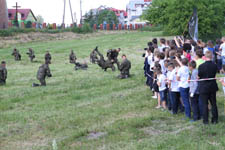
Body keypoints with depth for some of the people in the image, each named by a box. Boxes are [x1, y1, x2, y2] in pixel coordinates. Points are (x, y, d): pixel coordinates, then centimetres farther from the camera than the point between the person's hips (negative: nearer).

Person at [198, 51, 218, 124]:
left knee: (205, 104, 6)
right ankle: (215, 119, 19)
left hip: (204, 88, -3)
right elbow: (215, 75, 4)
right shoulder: (215, 66, -8)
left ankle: (206, 120, 9)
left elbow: (199, 76, -8)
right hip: (213, 87, 3)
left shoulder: (201, 66, -18)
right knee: (213, 103, 13)